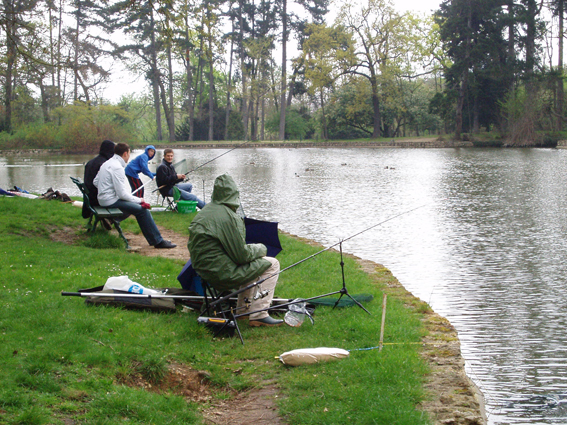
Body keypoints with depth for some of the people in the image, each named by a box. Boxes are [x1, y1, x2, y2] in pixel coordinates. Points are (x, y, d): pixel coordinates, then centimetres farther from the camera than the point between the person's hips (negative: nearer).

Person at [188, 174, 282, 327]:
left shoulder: (205, 212, 11)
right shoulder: (227, 216, -19)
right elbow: (241, 255, -16)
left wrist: (253, 248, 19)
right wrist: (260, 249, 3)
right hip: (222, 274, -10)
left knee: (254, 263, 29)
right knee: (271, 264, -1)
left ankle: (243, 309, 29)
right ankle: (258, 314, -5)